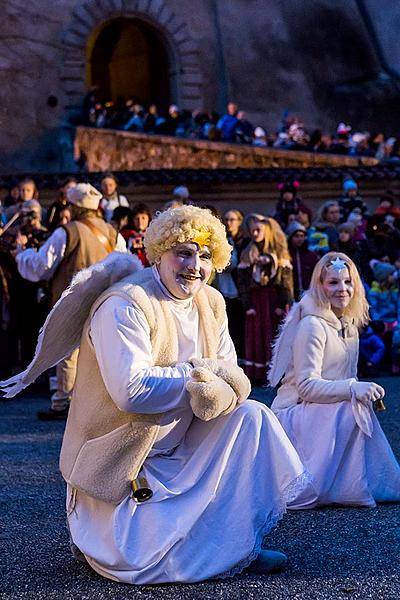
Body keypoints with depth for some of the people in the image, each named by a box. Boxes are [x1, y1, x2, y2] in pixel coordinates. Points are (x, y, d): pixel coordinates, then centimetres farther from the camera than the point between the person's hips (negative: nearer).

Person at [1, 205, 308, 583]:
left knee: (251, 416, -12)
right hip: (119, 459, -7)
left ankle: (240, 542, -3)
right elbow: (131, 390, -32)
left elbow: (231, 374, -1)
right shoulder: (124, 305, -22)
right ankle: (90, 523, 16)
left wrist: (217, 390, -27)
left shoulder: (211, 304, 3)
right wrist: (203, 373, -20)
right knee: (140, 564, -17)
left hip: (181, 445, 8)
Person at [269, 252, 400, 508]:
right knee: (351, 408, -30)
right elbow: (307, 386, -22)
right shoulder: (312, 325, -16)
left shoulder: (349, 324, 11)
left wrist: (365, 390, -3)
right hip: (296, 412, -8)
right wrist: (353, 390, -33)